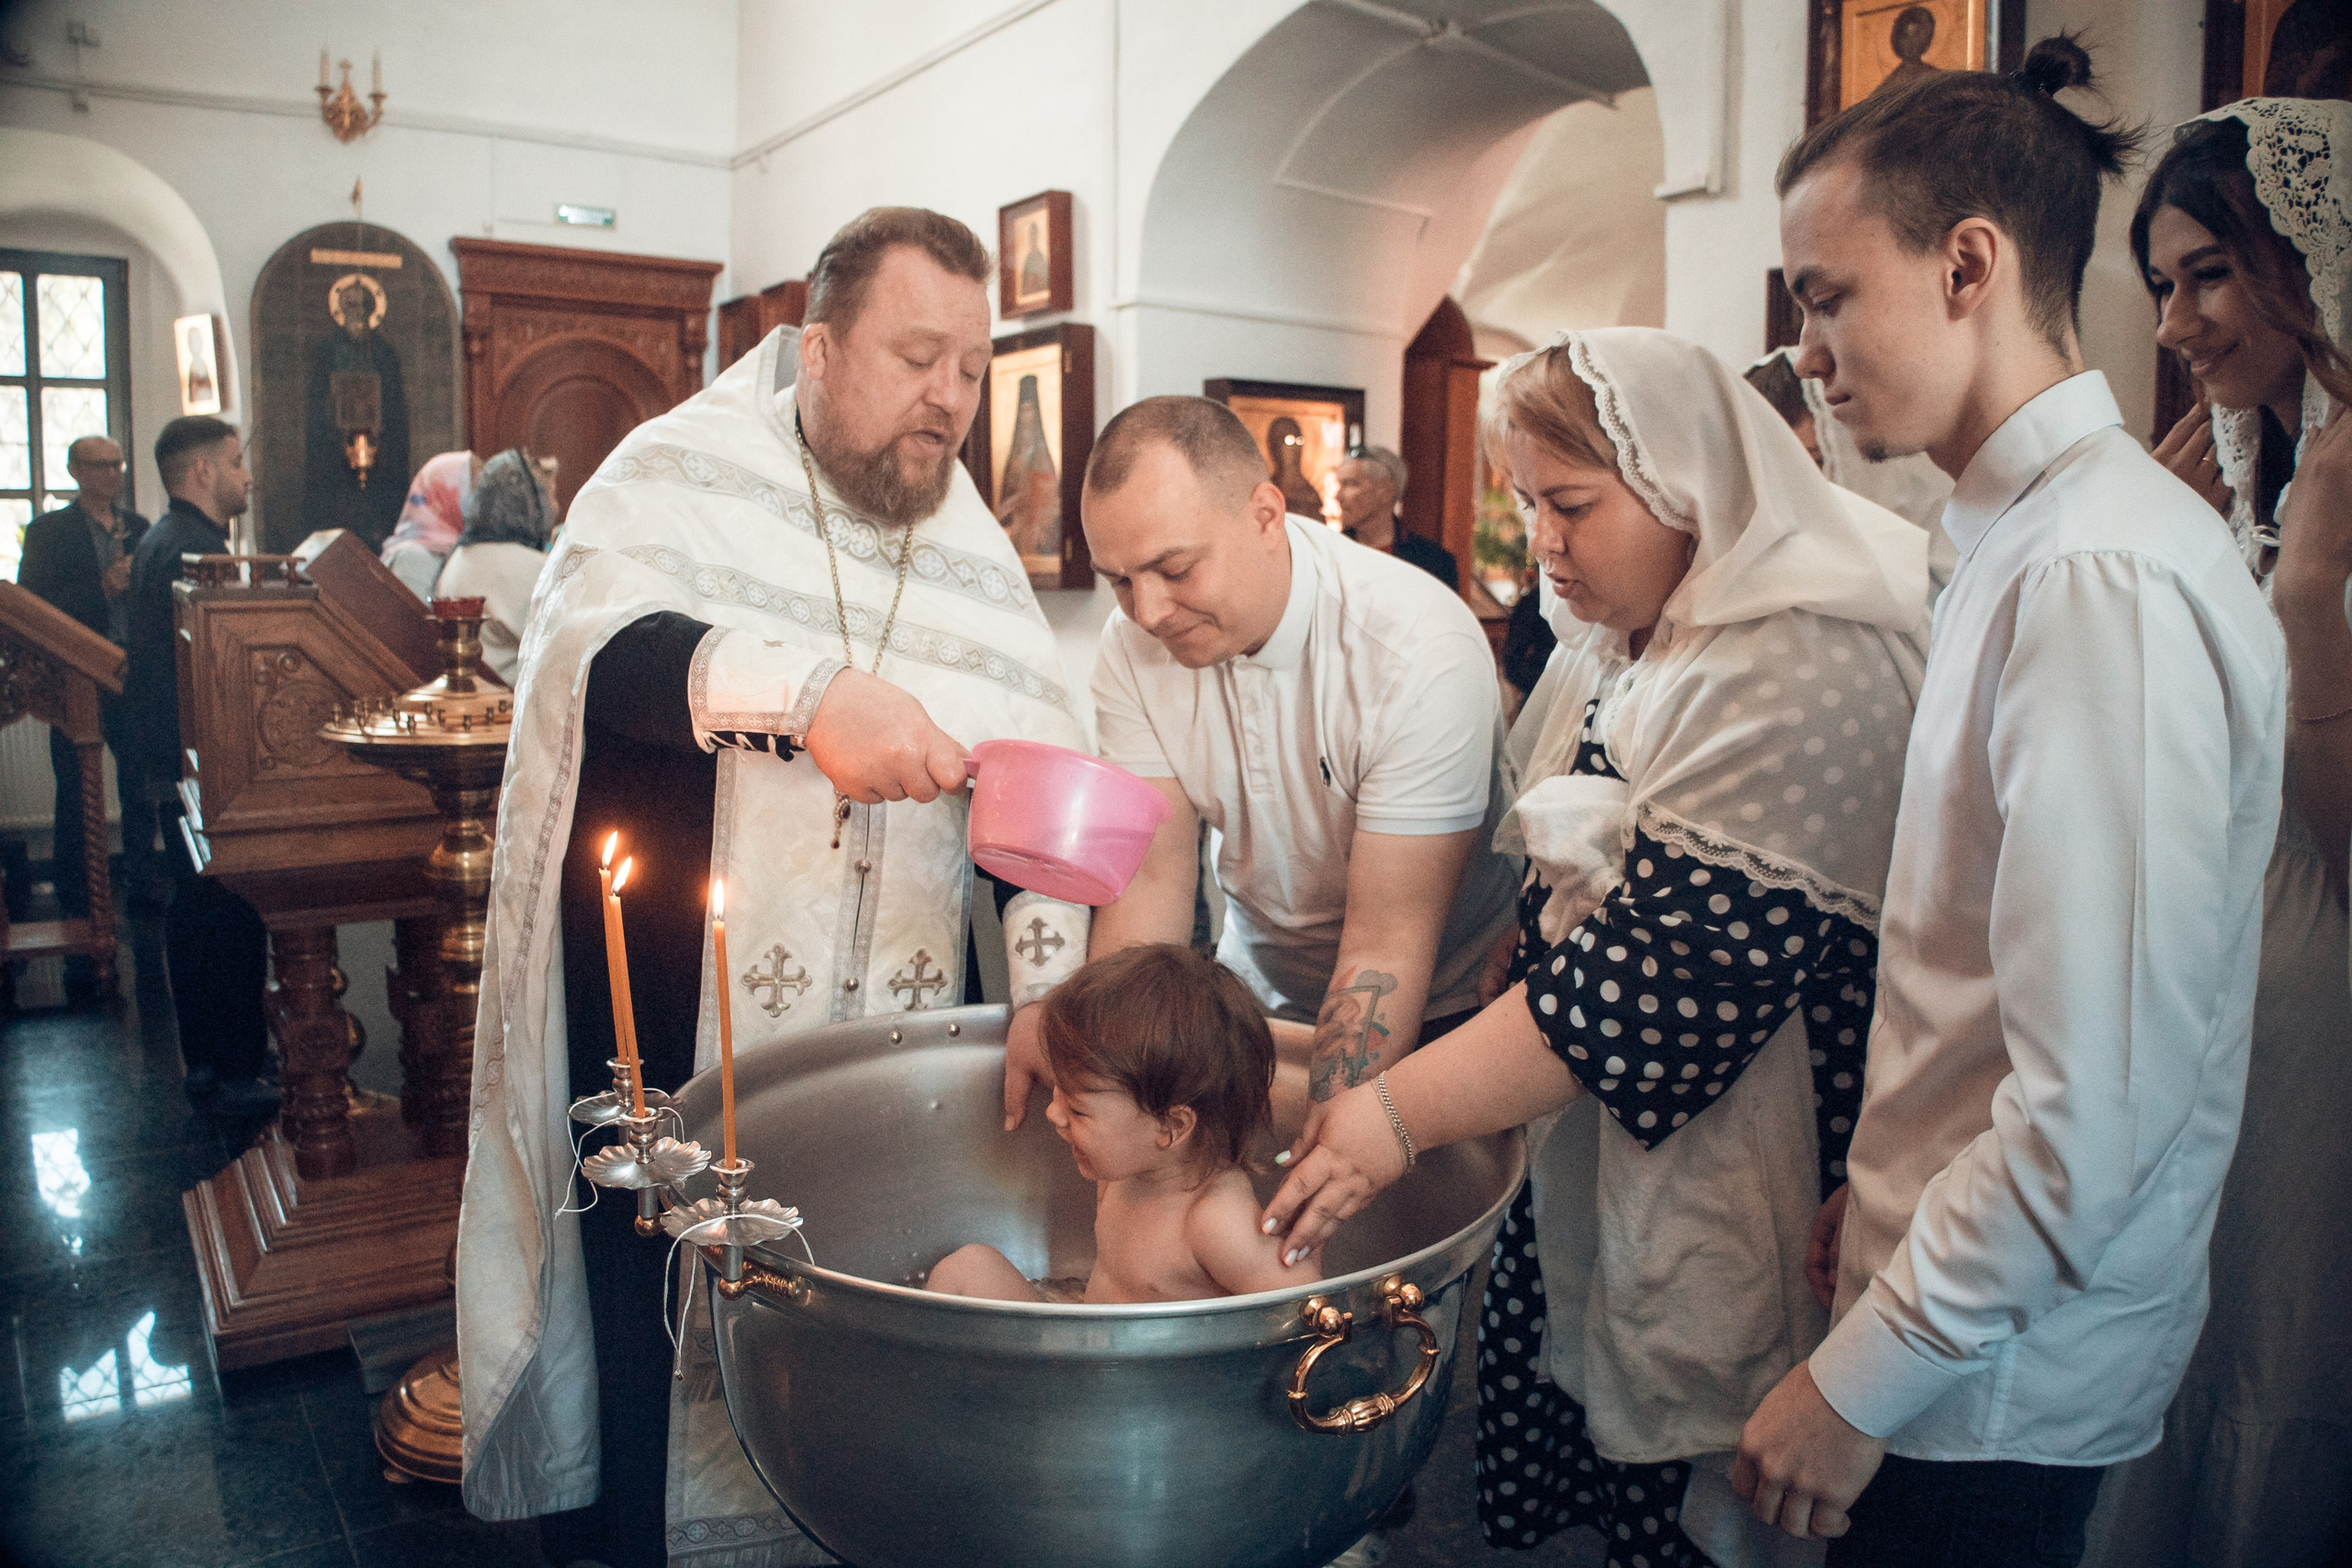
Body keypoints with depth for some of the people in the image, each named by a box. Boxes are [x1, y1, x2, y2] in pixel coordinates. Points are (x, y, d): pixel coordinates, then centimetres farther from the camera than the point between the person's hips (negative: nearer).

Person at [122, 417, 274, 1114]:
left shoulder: (156, 544, 16)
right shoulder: (195, 550, -18)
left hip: (170, 763, 11)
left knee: (194, 911, 15)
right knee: (234, 919, -5)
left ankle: (205, 1060, 25)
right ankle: (239, 1074, 1)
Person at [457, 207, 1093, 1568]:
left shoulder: (976, 558, 9)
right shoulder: (684, 473, -2)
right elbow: (599, 644, -21)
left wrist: (1048, 988, -10)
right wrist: (806, 695, -36)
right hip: (673, 1057, -3)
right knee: (662, 1382, 9)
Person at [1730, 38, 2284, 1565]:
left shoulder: (2104, 577, -23)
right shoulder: (2026, 539, 7)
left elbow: (2095, 1104, -26)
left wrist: (1863, 1382, -17)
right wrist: (1888, 1194, 14)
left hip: (1999, 1395, -8)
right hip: (1964, 1327, 8)